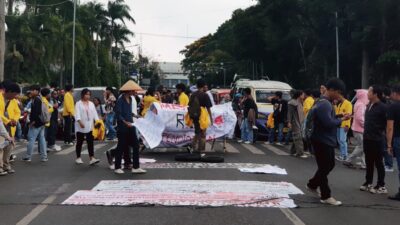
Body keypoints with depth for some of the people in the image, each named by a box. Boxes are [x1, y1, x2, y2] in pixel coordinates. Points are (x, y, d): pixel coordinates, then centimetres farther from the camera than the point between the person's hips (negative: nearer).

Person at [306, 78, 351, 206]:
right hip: (322, 141, -11)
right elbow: (328, 123, -29)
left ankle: (312, 185, 34)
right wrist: (341, 120, -14)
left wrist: (340, 118, 3)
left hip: (327, 140, 11)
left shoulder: (326, 103, 13)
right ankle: (326, 196, 8)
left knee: (329, 165, 20)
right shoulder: (324, 104, -21)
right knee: (324, 168, -2)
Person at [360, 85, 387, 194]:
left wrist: (380, 132, -7)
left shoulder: (382, 107, -13)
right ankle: (368, 183, 23)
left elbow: (387, 123, -11)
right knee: (369, 162, 14)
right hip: (367, 138, 7)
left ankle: (381, 186, 7)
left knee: (378, 163, 0)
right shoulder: (369, 105, 10)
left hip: (377, 140, -7)